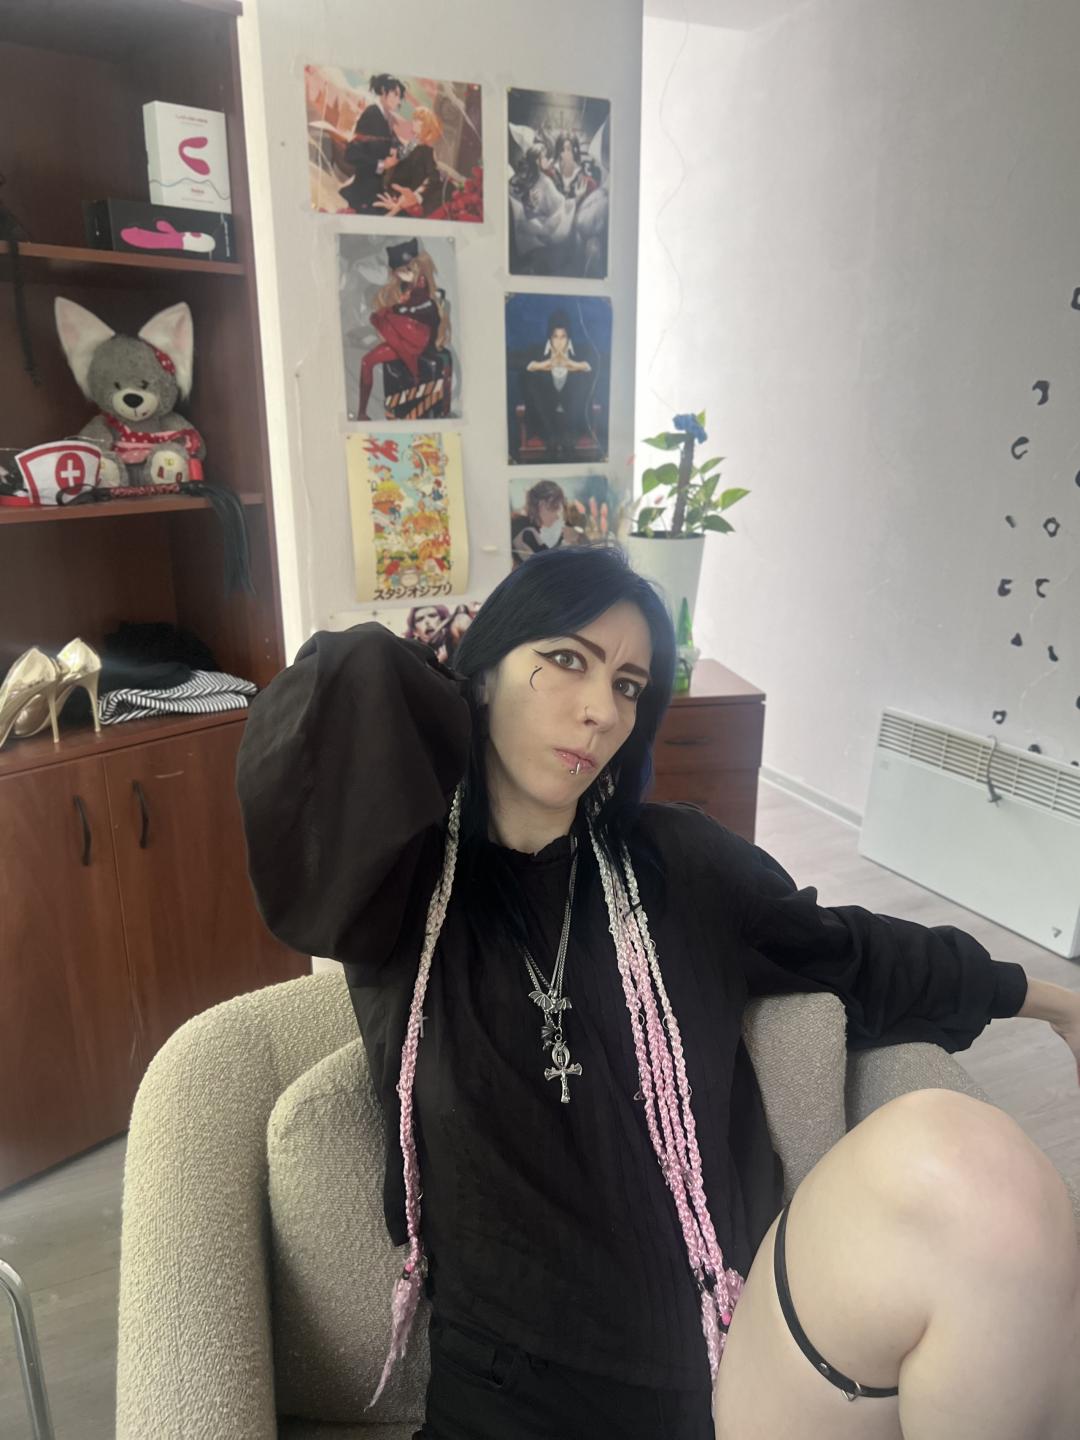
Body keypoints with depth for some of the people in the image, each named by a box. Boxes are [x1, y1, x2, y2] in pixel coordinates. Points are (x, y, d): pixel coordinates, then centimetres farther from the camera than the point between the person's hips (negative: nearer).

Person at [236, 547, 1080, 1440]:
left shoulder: (681, 864, 5)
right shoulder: (397, 892, -4)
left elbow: (848, 953, 21)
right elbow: (342, 691, -23)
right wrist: (466, 725, -2)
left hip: (742, 1360, 3)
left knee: (959, 1160, -25)